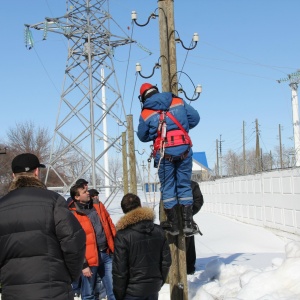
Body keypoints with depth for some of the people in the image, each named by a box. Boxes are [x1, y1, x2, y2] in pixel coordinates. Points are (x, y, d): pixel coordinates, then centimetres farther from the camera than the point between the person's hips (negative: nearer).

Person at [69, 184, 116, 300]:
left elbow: (110, 225, 15)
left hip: (107, 254, 5)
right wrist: (83, 265, -14)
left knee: (114, 290, 10)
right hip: (90, 258, -5)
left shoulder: (98, 205, 7)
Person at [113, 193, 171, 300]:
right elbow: (166, 260, 5)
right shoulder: (159, 230, 0)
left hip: (133, 291, -5)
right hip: (154, 287, 5)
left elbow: (119, 269, -16)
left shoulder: (123, 235, -16)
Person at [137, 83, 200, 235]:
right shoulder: (178, 101, 6)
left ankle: (173, 224, 13)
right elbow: (195, 118, 9)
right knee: (184, 185, 10)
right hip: (184, 149, 2)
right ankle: (188, 222, 8)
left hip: (164, 153, -1)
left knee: (167, 187, 9)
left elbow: (143, 136, 10)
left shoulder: (145, 114, 1)